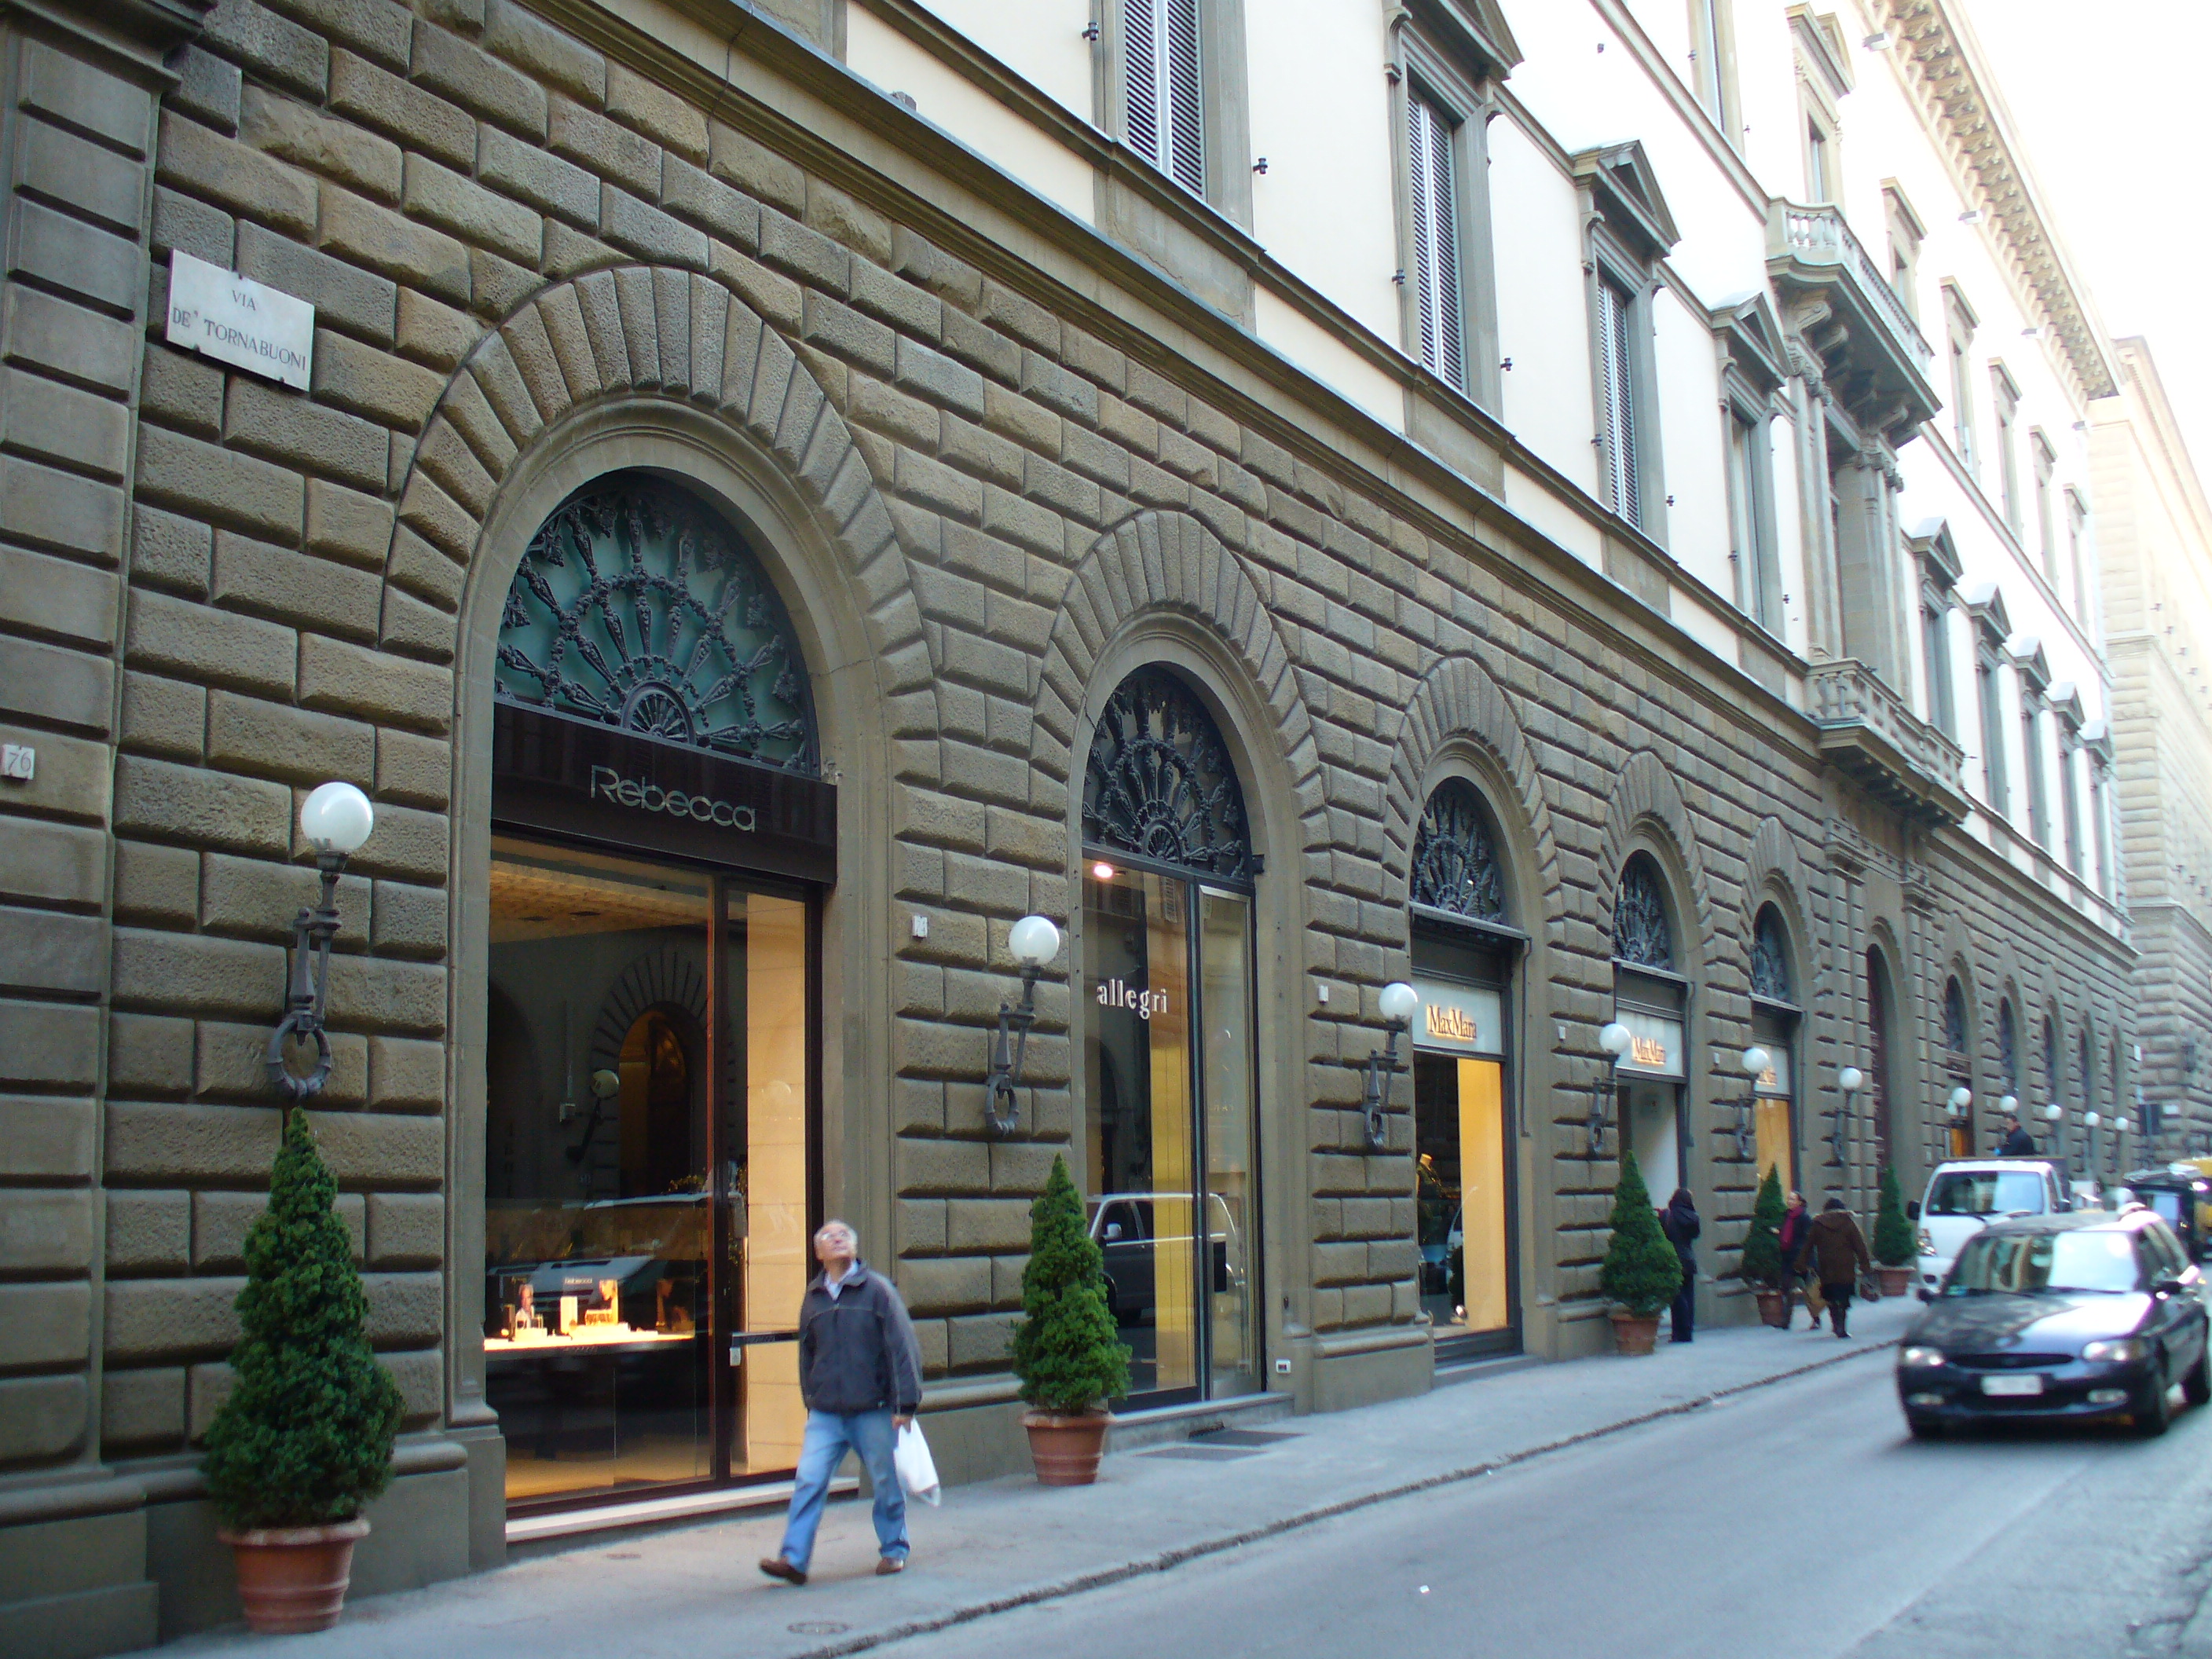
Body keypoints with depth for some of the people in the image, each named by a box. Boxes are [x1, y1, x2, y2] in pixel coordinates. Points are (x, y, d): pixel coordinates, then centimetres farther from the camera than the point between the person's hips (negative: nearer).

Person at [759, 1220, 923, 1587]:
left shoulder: (878, 1290, -3)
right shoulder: (813, 1298, 10)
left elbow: (902, 1347, -6)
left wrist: (905, 1403, -10)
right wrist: (810, 1399, 15)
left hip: (874, 1411, -3)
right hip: (825, 1414, 3)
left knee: (887, 1483, 7)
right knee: (808, 1482, -6)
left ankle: (894, 1550, 24)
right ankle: (793, 1559, -4)